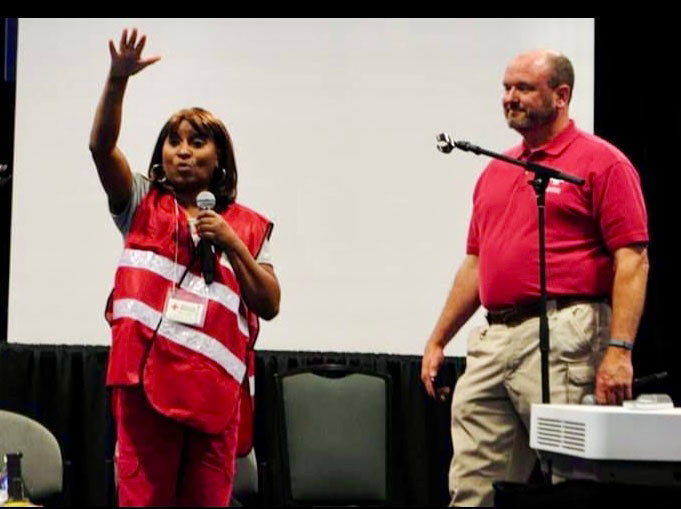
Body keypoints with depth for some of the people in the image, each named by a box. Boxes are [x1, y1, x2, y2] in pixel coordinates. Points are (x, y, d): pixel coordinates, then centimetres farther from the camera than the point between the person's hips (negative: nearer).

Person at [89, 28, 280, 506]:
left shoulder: (247, 226, 12)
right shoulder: (142, 206, 11)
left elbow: (269, 304, 5)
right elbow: (102, 146, -4)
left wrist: (230, 243, -6)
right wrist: (119, 78, -18)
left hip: (214, 382, 1)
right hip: (146, 374, -1)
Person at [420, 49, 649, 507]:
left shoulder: (602, 162, -2)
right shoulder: (495, 171, 19)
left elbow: (633, 260, -9)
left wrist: (619, 349, -19)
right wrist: (438, 341, 19)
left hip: (562, 335, -7)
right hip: (492, 340, 7)